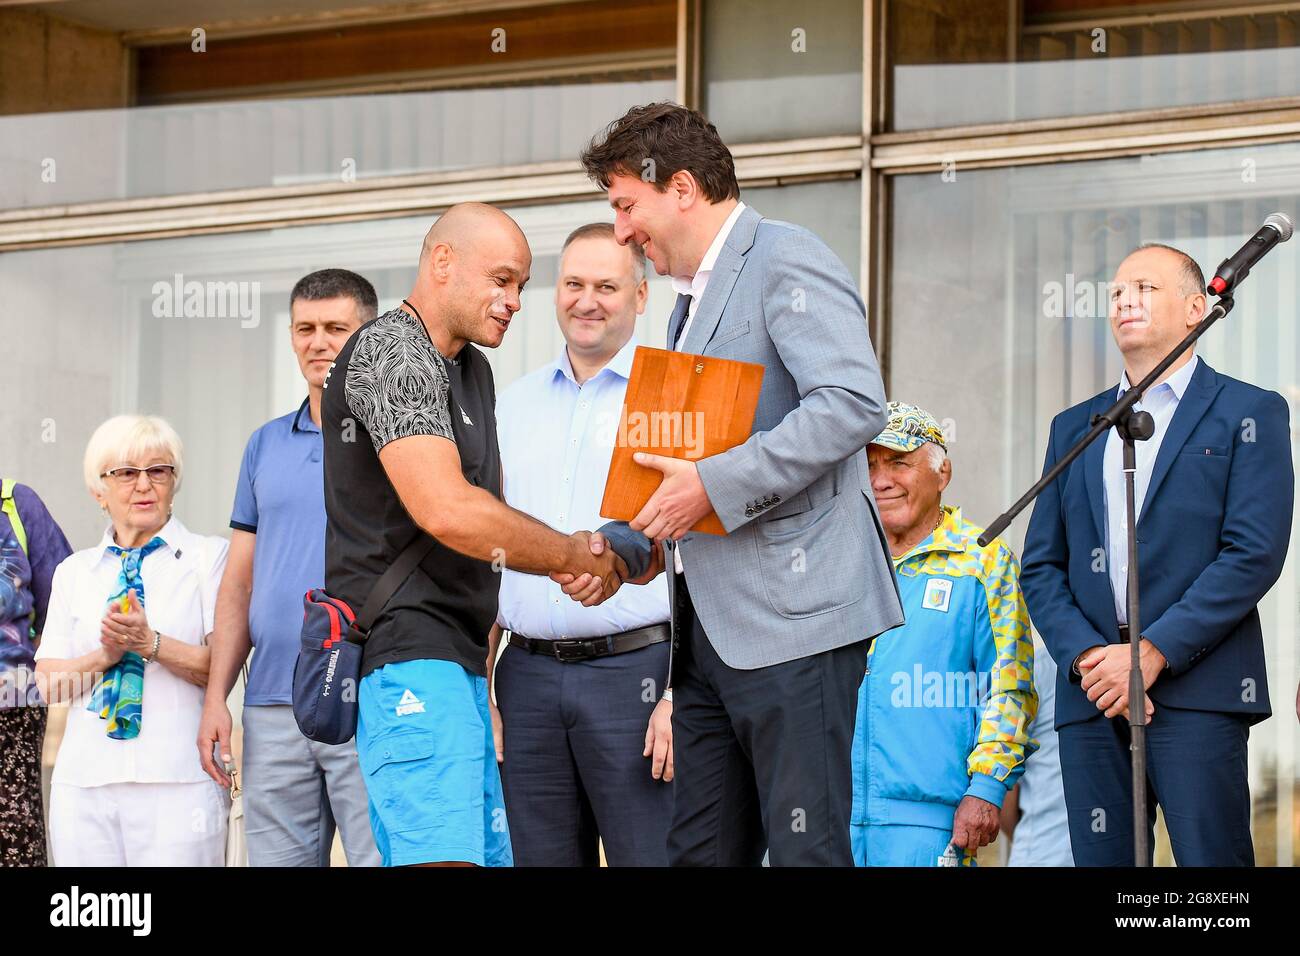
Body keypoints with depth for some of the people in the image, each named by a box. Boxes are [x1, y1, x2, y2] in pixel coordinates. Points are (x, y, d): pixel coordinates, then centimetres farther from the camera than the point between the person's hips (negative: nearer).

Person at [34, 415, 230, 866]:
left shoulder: (209, 557, 7)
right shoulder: (75, 572, 17)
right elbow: (48, 679, 9)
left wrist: (151, 643, -18)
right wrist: (106, 655, -10)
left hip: (177, 782, -3)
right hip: (84, 780, 3)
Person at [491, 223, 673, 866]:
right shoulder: (514, 404, 16)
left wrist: (681, 693, -13)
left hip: (636, 669, -5)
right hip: (529, 676, 5)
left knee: (649, 856, -7)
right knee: (539, 859, 6)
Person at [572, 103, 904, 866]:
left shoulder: (786, 260, -7)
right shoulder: (696, 295, 24)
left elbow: (853, 402, -21)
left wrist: (714, 485, -20)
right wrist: (623, 545, 19)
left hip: (791, 615, -10)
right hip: (711, 625, 10)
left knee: (806, 848, -9)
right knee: (699, 852, 7)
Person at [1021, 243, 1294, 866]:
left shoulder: (1248, 413, 6)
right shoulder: (1074, 428, 21)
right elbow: (1041, 565, 14)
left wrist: (1153, 652, -13)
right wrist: (1086, 658, -5)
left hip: (1197, 694, -4)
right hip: (1090, 697, 4)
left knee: (1211, 859, -10)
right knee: (1101, 861, 0)